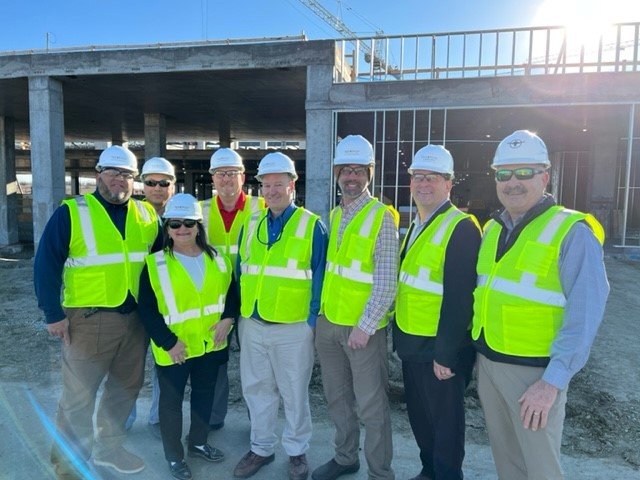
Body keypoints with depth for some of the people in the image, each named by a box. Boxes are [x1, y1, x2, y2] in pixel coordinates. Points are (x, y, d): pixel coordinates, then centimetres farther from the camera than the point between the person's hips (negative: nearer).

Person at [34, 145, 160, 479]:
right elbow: (46, 265, -7)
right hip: (89, 319, -4)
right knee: (79, 396, 5)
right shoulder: (71, 212, -6)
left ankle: (109, 448, 37)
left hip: (135, 318, 5)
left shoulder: (146, 214, 7)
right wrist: (54, 314, -10)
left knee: (126, 388, 16)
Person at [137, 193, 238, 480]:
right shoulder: (155, 264, -11)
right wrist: (168, 342, -17)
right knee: (172, 400, 12)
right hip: (174, 349, -3)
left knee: (204, 394, 20)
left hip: (211, 344, 4)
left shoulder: (217, 258, 0)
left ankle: (198, 442, 42)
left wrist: (227, 318, -9)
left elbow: (232, 291, 8)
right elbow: (146, 310, -12)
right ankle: (174, 455, 32)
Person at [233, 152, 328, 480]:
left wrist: (312, 322, -8)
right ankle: (261, 448, 37)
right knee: (256, 389, 17)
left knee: (294, 393, 11)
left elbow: (319, 278, -6)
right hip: (251, 325, 5)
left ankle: (296, 452, 32)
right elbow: (240, 271, 14)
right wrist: (239, 313, 11)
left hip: (293, 328, -4)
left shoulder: (312, 226, -6)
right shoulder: (251, 225, 8)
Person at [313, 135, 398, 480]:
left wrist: (365, 326, -18)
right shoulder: (333, 215, 8)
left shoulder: (381, 217, -11)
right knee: (337, 396, 19)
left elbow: (386, 281, -15)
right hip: (328, 321, 6)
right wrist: (319, 310, 10)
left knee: (371, 406, 5)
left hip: (363, 327, -6)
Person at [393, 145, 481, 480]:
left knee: (444, 421, 10)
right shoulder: (417, 225, 10)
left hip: (439, 349, -9)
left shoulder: (461, 228, -19)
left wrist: (445, 354, -22)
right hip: (411, 343, 9)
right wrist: (400, 335, 15)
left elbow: (458, 298, -23)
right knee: (418, 414, 22)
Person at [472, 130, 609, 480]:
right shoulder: (492, 229, 8)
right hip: (487, 362, 6)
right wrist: (479, 350, 11)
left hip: (535, 370, -6)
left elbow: (584, 314, -18)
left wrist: (552, 382, -21)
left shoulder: (572, 231, -13)